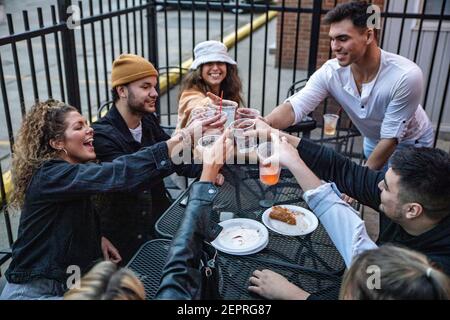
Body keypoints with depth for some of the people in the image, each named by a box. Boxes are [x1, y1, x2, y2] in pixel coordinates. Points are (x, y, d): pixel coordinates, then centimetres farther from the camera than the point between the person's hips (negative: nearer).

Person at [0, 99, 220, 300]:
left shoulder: (73, 171, 5)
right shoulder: (50, 176, -24)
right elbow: (117, 173, -38)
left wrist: (98, 236, -2)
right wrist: (182, 137, -41)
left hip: (64, 283, 8)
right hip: (34, 291, -8)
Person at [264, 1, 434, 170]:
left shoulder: (406, 76, -35)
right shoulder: (330, 72, -25)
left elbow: (390, 138, -28)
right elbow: (294, 107, -33)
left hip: (411, 145, -3)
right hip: (373, 142, 3)